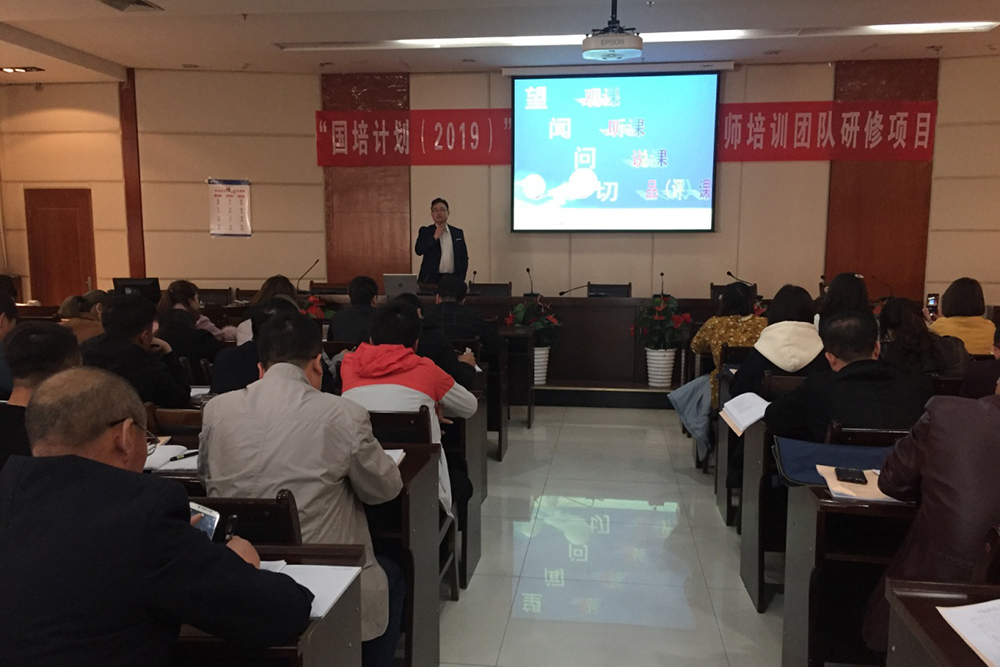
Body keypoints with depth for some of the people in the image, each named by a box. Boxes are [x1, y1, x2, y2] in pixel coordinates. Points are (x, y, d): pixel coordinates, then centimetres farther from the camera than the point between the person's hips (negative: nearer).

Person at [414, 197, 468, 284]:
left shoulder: (458, 233, 12)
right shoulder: (425, 231, 8)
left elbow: (464, 257, 12)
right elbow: (419, 250, -6)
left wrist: (461, 279, 2)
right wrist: (435, 237, -10)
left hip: (452, 279, 1)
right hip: (431, 280, -1)